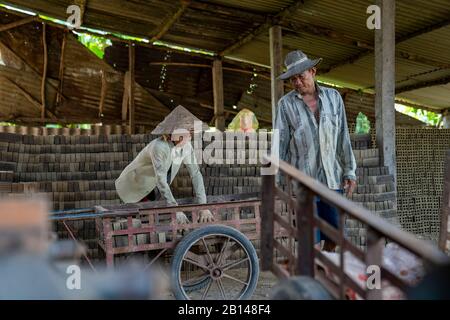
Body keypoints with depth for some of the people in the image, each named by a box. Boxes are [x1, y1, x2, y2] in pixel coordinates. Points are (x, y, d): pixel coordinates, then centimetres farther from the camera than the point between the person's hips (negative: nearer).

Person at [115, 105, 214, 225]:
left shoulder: (186, 146, -14)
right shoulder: (159, 147, -34)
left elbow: (196, 174, -16)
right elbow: (161, 181, -37)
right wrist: (176, 210, -39)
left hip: (153, 189, 6)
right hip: (134, 186, -6)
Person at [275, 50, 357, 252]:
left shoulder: (333, 97, 6)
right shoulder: (286, 104, -2)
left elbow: (343, 137, 9)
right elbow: (280, 143, -1)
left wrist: (350, 171, 7)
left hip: (333, 179, 3)